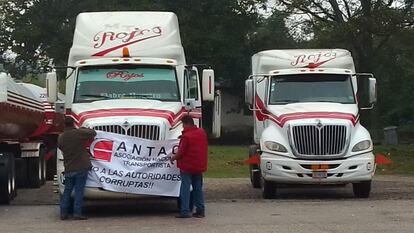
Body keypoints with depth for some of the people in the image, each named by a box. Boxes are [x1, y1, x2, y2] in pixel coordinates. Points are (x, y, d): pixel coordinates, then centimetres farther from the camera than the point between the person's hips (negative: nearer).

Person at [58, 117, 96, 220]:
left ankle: (63, 213, 13)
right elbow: (93, 133, 1)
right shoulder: (79, 133, -11)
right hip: (81, 167, -4)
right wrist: (84, 129, 18)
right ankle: (77, 213, -3)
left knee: (67, 190, 12)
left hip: (68, 169, 4)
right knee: (79, 190, 0)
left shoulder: (61, 137, 2)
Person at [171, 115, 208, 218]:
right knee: (198, 188, 14)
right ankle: (200, 210, 14)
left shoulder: (186, 136, -19)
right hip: (199, 166, 7)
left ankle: (185, 211, -4)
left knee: (185, 188, -2)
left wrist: (173, 158, 2)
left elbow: (181, 153, -17)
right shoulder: (202, 132, 4)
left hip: (187, 167, -7)